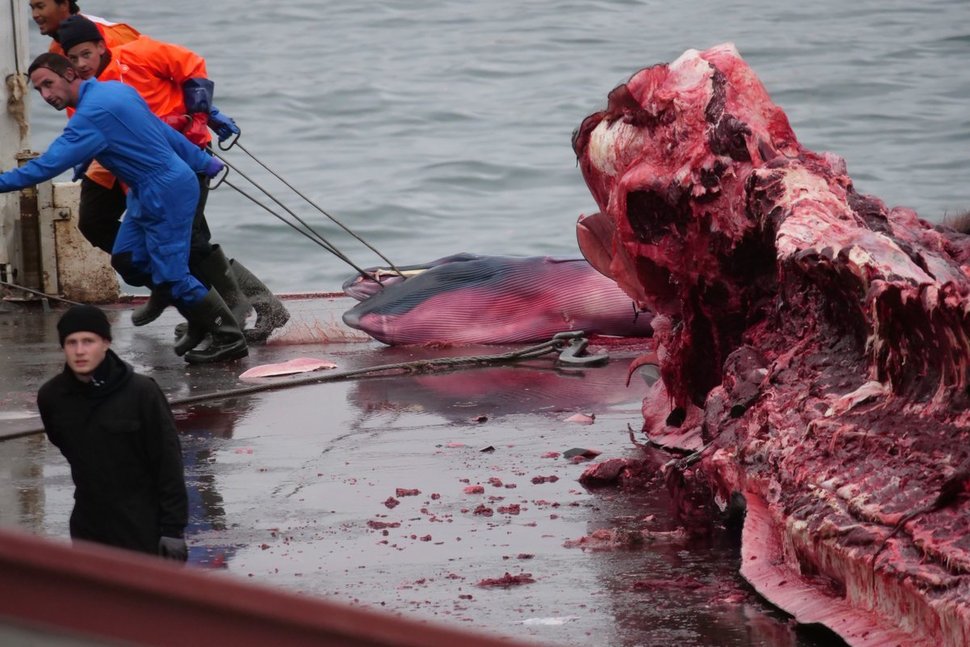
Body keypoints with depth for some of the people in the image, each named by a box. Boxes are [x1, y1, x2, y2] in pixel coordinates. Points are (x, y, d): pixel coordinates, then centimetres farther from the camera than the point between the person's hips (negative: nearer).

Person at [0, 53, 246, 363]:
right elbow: (164, 131, 15)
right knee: (126, 261, 11)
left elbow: (50, 164, -25)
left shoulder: (92, 115, -21)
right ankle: (200, 322, 20)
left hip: (166, 194, -10)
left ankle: (229, 339, 4)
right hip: (150, 194, 10)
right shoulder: (114, 89, 8)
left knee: (169, 274, -6)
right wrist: (204, 162, 22)